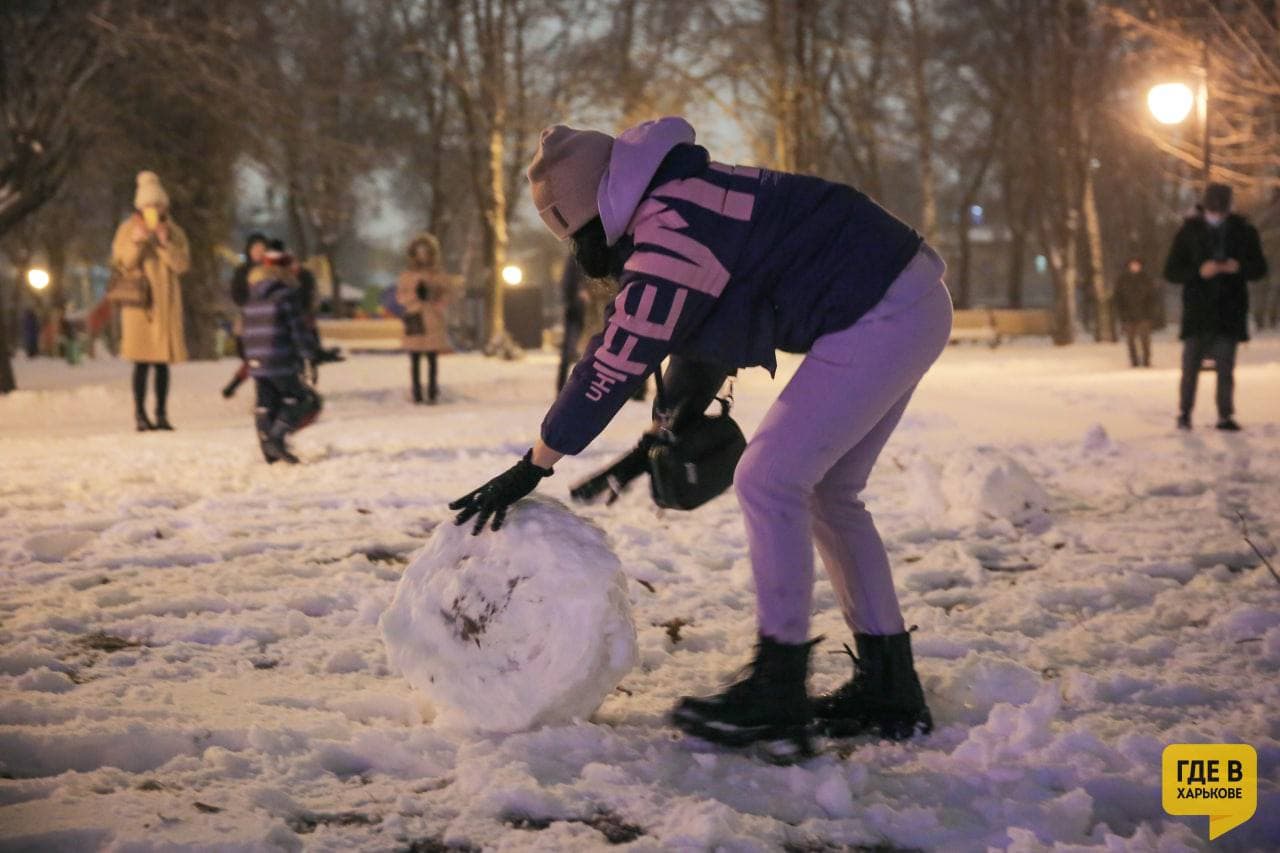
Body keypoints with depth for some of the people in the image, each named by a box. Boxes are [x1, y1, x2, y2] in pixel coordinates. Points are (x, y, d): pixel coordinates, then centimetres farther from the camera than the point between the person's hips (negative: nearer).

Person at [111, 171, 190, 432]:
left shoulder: (174, 232, 8)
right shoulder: (129, 229, 3)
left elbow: (182, 264, -2)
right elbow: (122, 262, -4)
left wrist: (165, 243, -14)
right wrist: (136, 242, -18)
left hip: (166, 302, 2)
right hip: (139, 302, -2)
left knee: (162, 361, 3)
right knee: (142, 361, -5)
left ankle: (161, 414, 7)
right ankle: (140, 414, -2)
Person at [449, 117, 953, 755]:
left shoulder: (668, 240, -20)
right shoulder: (680, 202, 12)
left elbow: (613, 369, -16)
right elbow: (701, 341, 23)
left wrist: (532, 468, -9)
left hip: (879, 318, -11)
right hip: (910, 305, 11)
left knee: (769, 481, -8)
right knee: (826, 492, 16)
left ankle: (776, 699, -5)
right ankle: (889, 689, 20)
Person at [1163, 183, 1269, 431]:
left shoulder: (1243, 232, 5)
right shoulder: (1189, 231, 1)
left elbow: (1260, 268, 9)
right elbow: (1171, 271, -1)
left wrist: (1239, 267, -13)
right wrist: (1199, 271, -18)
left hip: (1229, 312, 1)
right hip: (1197, 311, -1)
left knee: (1226, 367, 2)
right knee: (1190, 365, -1)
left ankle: (1225, 416, 8)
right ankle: (1184, 413, 9)